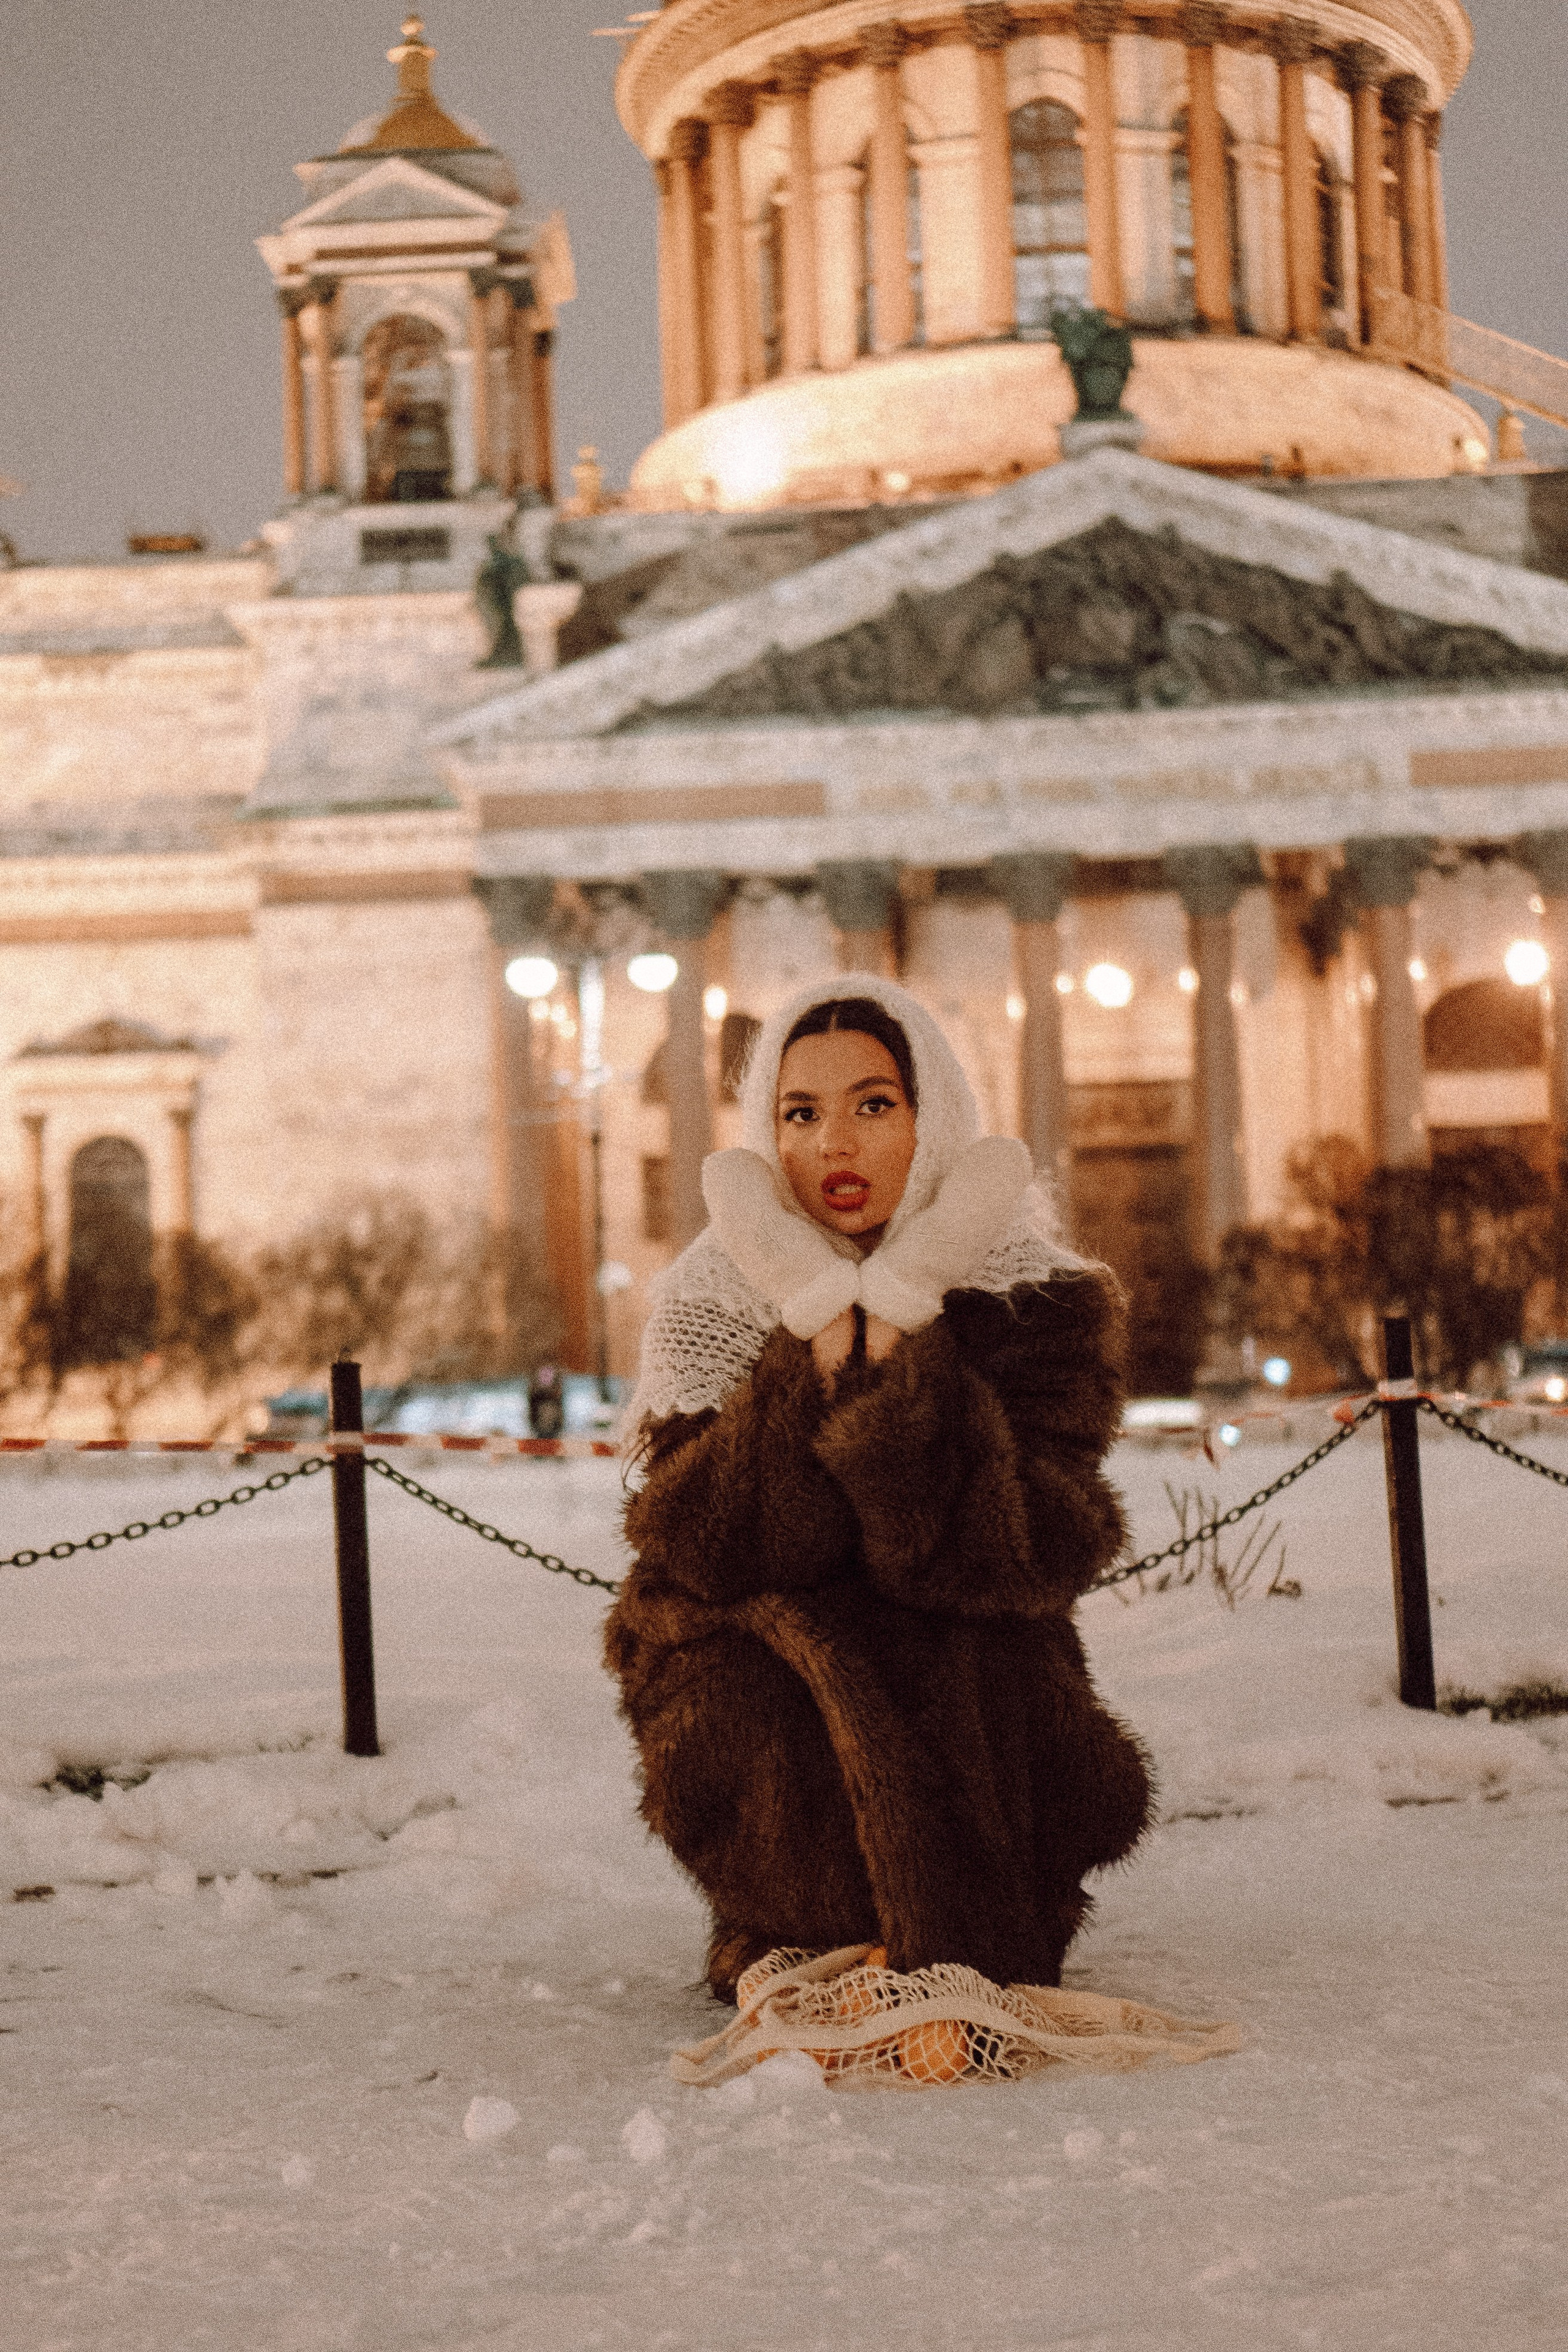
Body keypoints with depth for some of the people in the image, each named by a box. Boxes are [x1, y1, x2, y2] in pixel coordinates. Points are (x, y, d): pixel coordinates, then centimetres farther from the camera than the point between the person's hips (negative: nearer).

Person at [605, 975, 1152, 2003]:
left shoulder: (1037, 1301, -7)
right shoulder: (713, 1306, -5)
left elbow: (1044, 1551, -22)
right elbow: (698, 1551, -19)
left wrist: (901, 1345, -29)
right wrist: (819, 1348, -27)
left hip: (975, 1703, 0)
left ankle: (985, 1950, 0)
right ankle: (797, 1948, 1)